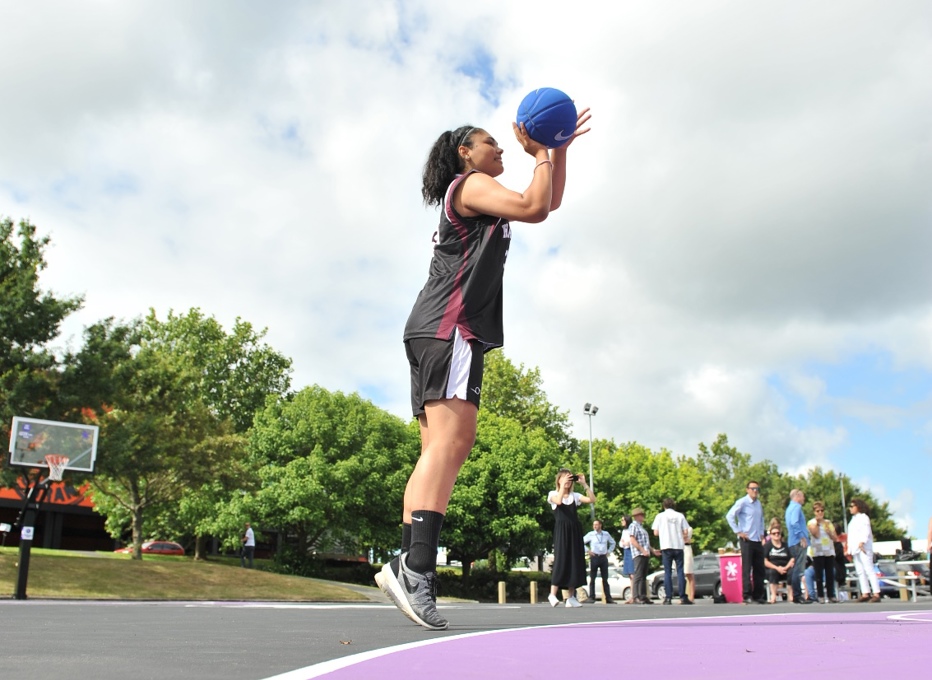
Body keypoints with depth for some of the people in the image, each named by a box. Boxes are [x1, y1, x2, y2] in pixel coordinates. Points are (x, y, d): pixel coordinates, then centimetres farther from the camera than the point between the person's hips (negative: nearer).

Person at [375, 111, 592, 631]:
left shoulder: (483, 198, 32)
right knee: (451, 440, -23)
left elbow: (550, 203, 37)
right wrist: (540, 155, 1)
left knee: (442, 449, 1)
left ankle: (407, 566, -4)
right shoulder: (471, 184, 2)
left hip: (439, 332, 11)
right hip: (449, 325, -11)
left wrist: (561, 149, 30)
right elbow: (534, 208, -13)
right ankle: (417, 569, -33)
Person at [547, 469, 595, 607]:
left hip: (574, 530, 5)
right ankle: (553, 594, -12)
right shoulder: (553, 494, 3)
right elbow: (558, 501, -21)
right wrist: (562, 485, -16)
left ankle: (571, 597, 6)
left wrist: (584, 484, -2)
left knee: (575, 560, 2)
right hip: (562, 530, -5)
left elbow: (592, 499, 2)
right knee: (561, 559, -14)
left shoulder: (575, 495, 14)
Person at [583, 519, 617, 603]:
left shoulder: (606, 534, 8)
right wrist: (587, 551, -4)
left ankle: (608, 598, 8)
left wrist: (609, 551, 13)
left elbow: (613, 542, 23)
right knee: (592, 579, -1)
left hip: (604, 557, 2)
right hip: (594, 557, -2)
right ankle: (591, 597, 2)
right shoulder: (590, 534, 0)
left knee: (605, 579, 5)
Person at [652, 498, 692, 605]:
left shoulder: (660, 516, 3)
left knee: (667, 572, 2)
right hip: (679, 546, 1)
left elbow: (655, 533, 1)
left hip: (666, 547, -1)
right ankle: (683, 597, 0)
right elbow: (686, 532, 2)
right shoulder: (680, 516, 4)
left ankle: (668, 598, -3)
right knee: (680, 571, 4)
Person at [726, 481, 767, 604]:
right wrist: (738, 532, -15)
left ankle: (758, 595, 15)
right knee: (747, 568, -5)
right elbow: (730, 516, -16)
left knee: (759, 568, 8)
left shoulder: (758, 503, 15)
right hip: (747, 540, -7)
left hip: (758, 540, 7)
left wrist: (762, 533, 17)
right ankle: (747, 595, -2)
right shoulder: (742, 502, -8)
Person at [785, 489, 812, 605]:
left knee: (796, 569, 12)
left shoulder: (789, 507, 21)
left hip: (792, 542, 10)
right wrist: (802, 537, -21)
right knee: (799, 569, -10)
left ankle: (796, 595, 16)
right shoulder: (796, 507, -10)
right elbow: (794, 523, -25)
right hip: (798, 542, -10)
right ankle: (798, 596, -10)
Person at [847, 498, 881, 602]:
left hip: (864, 548, -8)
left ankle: (876, 594, -15)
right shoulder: (853, 520, 23)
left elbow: (866, 531, -15)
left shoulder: (863, 517, 0)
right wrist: (849, 550, 18)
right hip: (855, 549, 8)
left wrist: (862, 542, -28)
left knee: (869, 570, -12)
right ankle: (866, 593, 7)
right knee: (860, 572, 5)